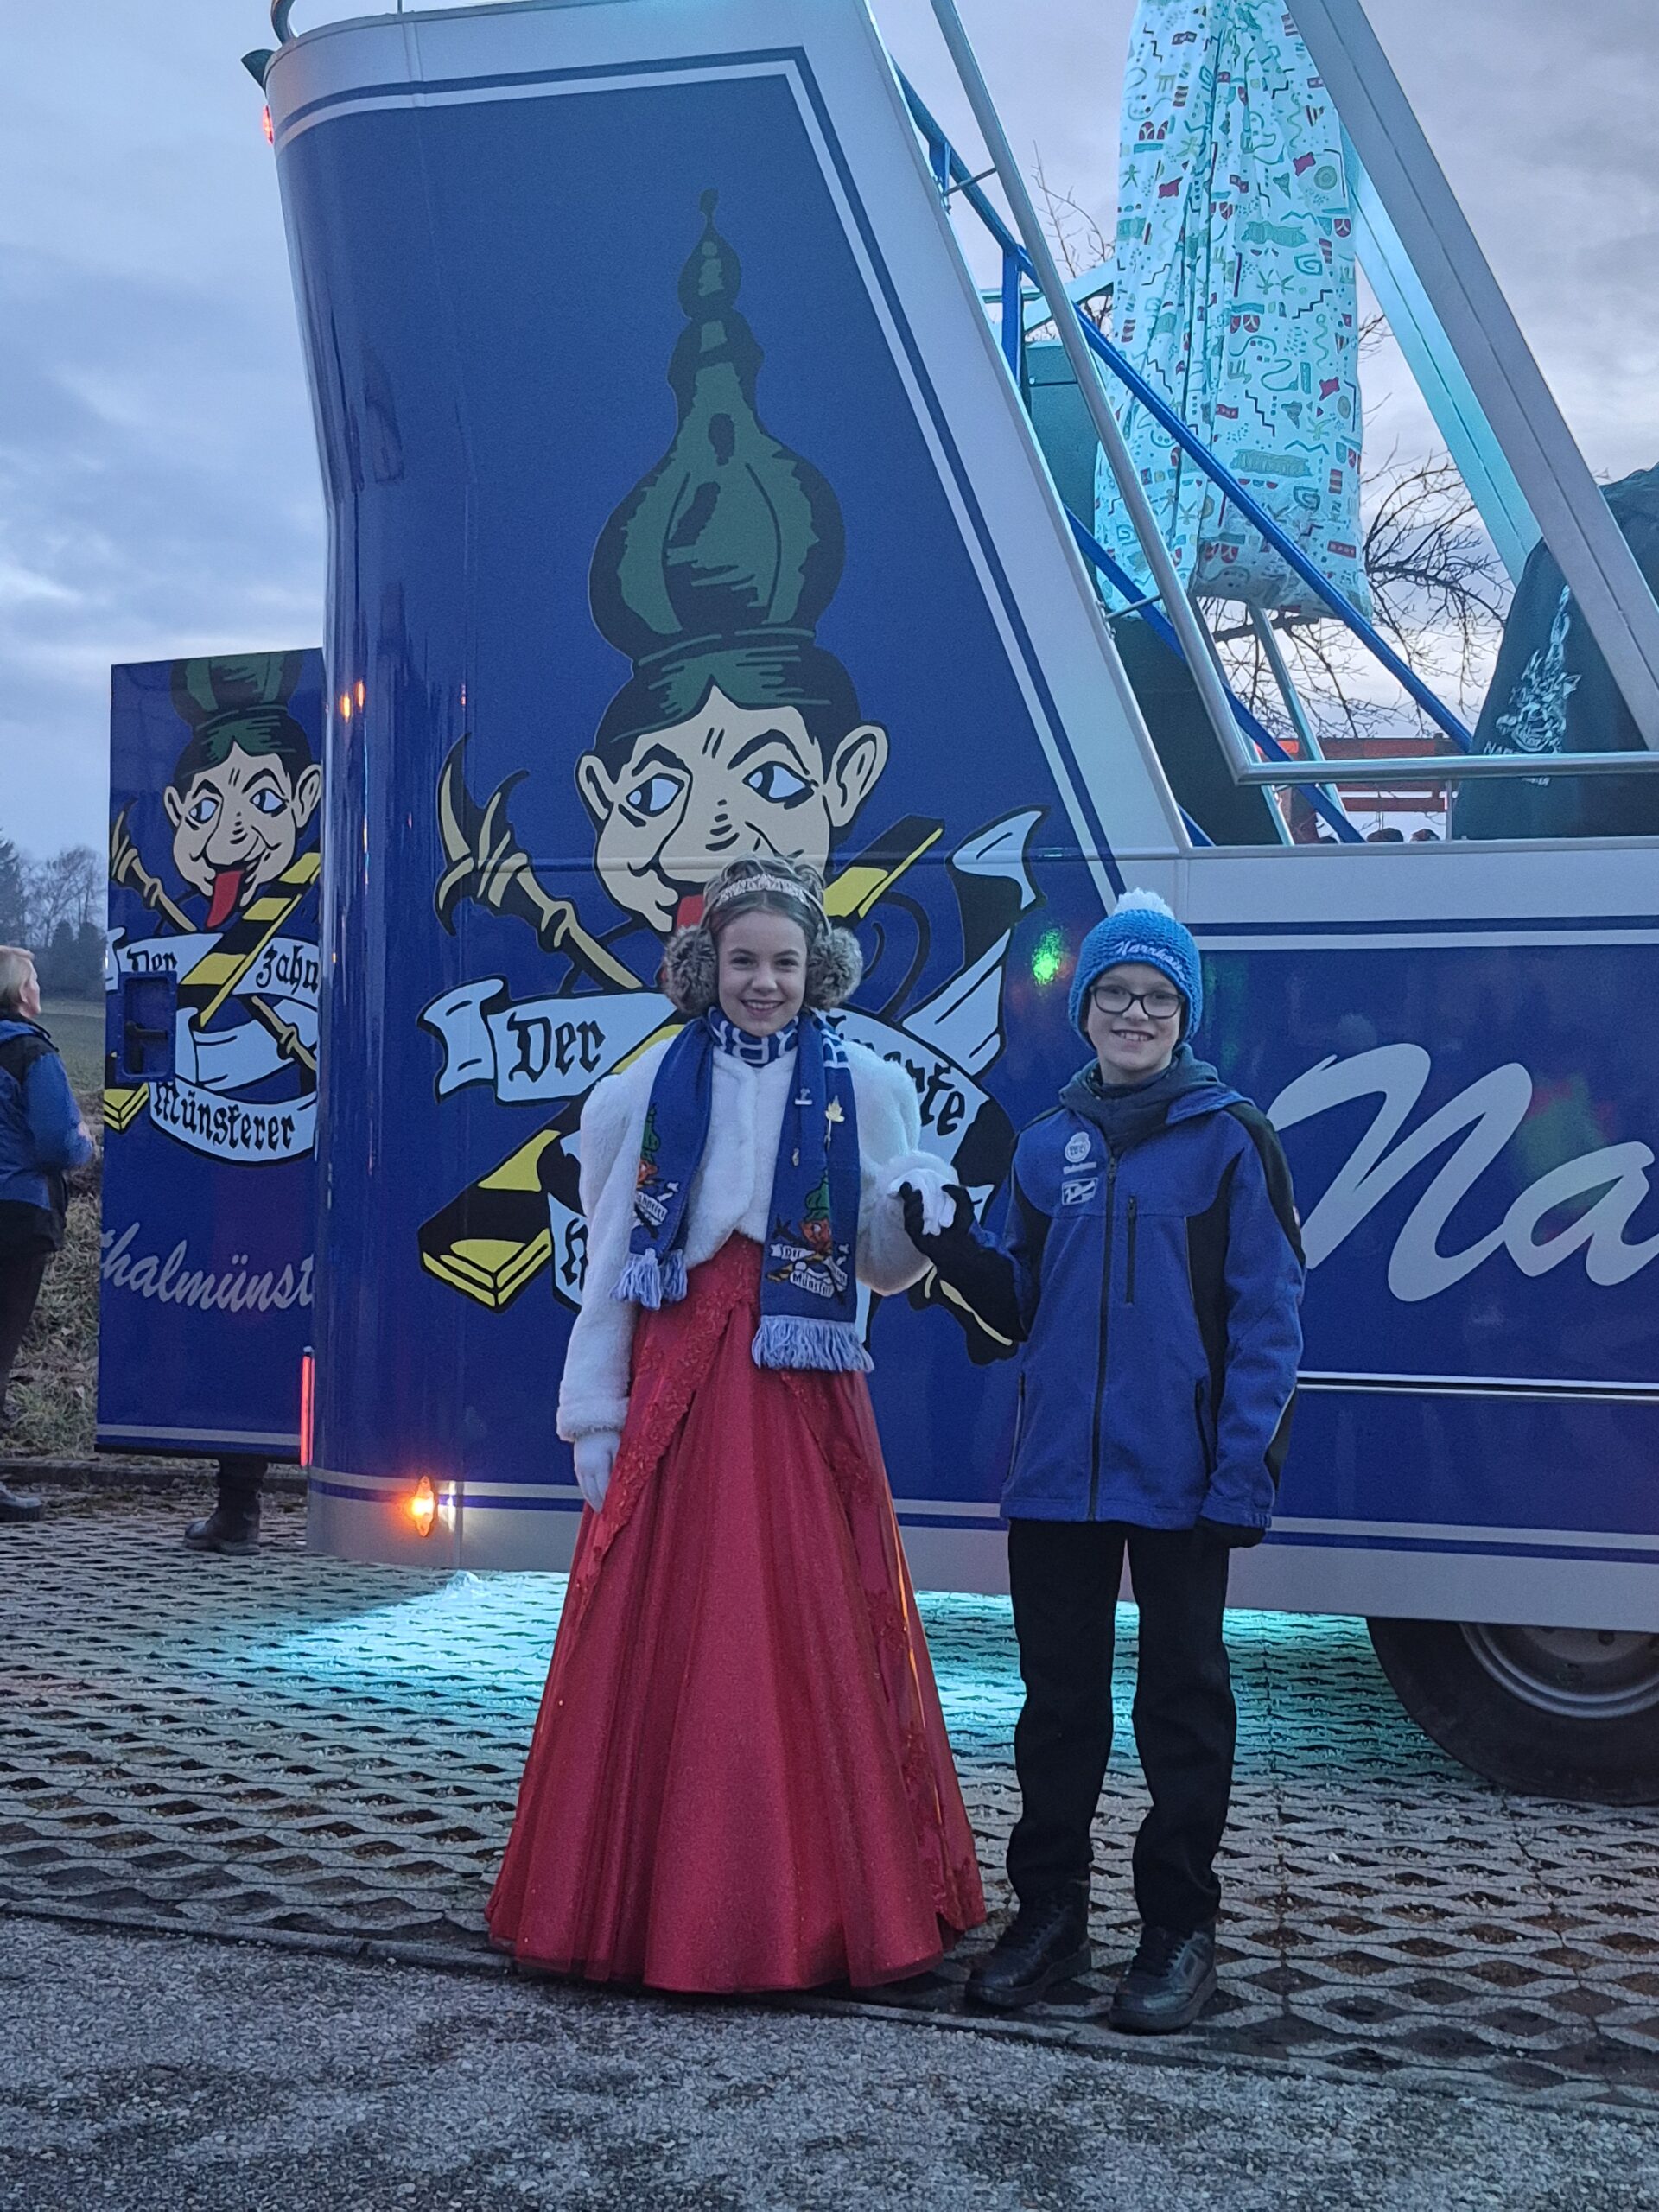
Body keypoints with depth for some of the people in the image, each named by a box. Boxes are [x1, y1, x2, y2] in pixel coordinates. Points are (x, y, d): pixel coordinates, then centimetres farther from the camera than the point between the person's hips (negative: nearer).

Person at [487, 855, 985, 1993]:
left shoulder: (865, 1089, 5)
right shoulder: (648, 1090, 5)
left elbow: (883, 1266, 4)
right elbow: (610, 1267, 5)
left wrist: (917, 1210, -17)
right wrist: (594, 1418, 1)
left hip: (805, 1404, 0)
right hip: (675, 1397, 0)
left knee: (816, 1646, 1)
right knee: (659, 1649, 2)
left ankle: (817, 1903, 16)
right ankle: (652, 1897, 16)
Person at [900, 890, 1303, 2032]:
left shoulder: (1231, 1137, -3)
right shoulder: (1048, 1145, 10)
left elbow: (1267, 1316, -7)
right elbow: (1025, 1308, 13)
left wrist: (1245, 1473, -14)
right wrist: (954, 1242, -4)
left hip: (1179, 1476, -4)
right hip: (1059, 1469, 4)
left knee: (1182, 1695, 7)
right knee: (1059, 1693, 12)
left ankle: (1180, 1928, 19)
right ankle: (1049, 1913, 25)